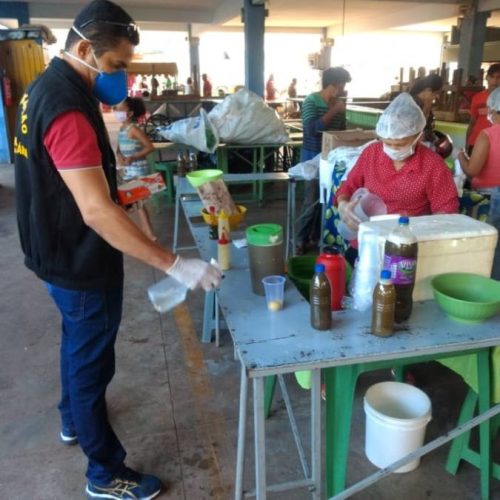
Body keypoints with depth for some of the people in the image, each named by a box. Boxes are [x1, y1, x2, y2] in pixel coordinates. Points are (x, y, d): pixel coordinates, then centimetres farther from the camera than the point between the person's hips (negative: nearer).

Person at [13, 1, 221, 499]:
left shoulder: (46, 87, 5)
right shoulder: (67, 108, -28)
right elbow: (97, 212, -34)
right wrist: (175, 265, -34)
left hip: (63, 250, 10)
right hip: (80, 260, -10)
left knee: (78, 343, 27)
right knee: (91, 357, 5)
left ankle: (73, 419, 51)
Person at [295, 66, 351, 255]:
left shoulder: (339, 104, 5)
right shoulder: (311, 101, -11)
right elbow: (312, 129, -24)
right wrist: (333, 111, -20)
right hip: (313, 156, -5)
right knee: (312, 201, -5)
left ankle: (316, 236, 20)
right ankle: (301, 241, 7)